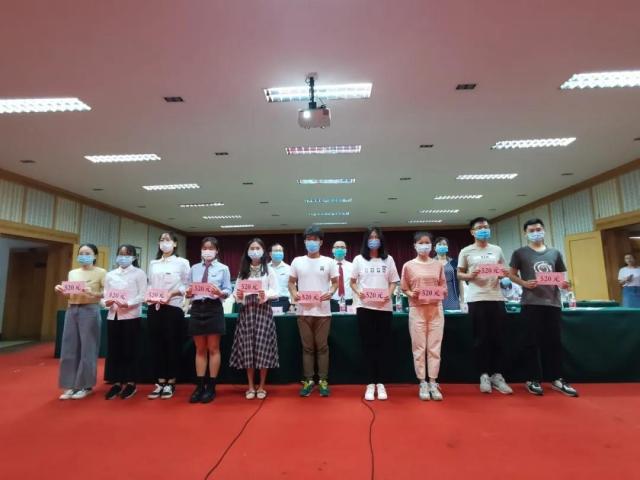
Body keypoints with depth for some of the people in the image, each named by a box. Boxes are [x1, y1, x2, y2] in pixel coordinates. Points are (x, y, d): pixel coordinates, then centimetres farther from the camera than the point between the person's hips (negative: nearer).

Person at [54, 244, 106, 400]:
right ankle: (71, 385, 18)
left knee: (87, 348, 0)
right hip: (71, 310, 5)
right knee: (69, 348, 7)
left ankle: (85, 386, 11)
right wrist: (62, 291, -4)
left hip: (90, 311, -5)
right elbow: (69, 295, 16)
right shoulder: (72, 273, 14)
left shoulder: (100, 272, -2)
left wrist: (93, 294, -27)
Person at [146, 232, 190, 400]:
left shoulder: (182, 262, 2)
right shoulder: (153, 263, 16)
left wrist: (171, 293, -17)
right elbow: (149, 284, 13)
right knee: (156, 344, 6)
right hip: (154, 308, 4)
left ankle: (170, 383, 12)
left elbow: (186, 285, -4)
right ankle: (160, 382, 16)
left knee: (172, 344, 1)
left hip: (173, 307, -4)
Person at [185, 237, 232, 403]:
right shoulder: (194, 268, 10)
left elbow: (228, 291, -3)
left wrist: (219, 292, -23)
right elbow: (189, 290, 10)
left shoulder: (223, 268, 1)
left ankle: (211, 387, 15)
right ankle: (199, 386, 19)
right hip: (197, 308, 3)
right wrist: (188, 293, -13)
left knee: (213, 349, 5)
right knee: (200, 349, 11)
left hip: (214, 308, -3)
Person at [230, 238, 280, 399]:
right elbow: (236, 292, 9)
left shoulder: (269, 270, 4)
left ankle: (261, 386, 14)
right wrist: (238, 296, -13)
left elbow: (275, 292, -2)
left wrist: (265, 295, -21)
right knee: (247, 349, 4)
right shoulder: (243, 271, 12)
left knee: (263, 349, -1)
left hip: (263, 311, -2)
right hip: (246, 311, 3)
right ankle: (251, 386, 18)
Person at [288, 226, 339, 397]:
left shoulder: (329, 262, 3)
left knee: (322, 346, 6)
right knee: (307, 347, 9)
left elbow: (335, 282, 6)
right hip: (304, 312, 1)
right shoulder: (297, 261, 6)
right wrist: (293, 293, -10)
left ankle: (323, 381, 17)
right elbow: (291, 282, 11)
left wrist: (330, 292, -14)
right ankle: (308, 381, 19)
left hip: (323, 312, -1)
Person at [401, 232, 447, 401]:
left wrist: (442, 293, -9)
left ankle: (433, 383, 14)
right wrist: (411, 295, -14)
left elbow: (443, 285, 11)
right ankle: (422, 383, 13)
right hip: (417, 309, -1)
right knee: (419, 347, 2)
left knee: (434, 347, 4)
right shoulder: (408, 266, 1)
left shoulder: (439, 264, 7)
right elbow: (404, 288, 6)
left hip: (436, 308, 2)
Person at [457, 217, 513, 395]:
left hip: (496, 298, 3)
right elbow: (459, 274, 6)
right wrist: (470, 276, -14)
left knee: (498, 338, 5)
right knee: (481, 338, 2)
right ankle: (484, 375, 13)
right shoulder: (466, 251, 3)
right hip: (476, 299, -3)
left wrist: (503, 274, -5)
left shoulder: (497, 250, 12)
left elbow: (503, 272, 18)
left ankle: (497, 375, 16)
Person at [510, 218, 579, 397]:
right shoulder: (520, 253, 3)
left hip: (553, 302, 3)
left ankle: (557, 379, 20)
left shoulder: (555, 253, 13)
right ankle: (533, 380, 11)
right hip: (531, 303, -3)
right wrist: (524, 283, -15)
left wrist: (564, 283, -5)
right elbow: (512, 275, 3)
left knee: (554, 342, 8)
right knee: (532, 342, 2)